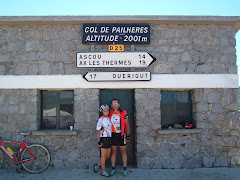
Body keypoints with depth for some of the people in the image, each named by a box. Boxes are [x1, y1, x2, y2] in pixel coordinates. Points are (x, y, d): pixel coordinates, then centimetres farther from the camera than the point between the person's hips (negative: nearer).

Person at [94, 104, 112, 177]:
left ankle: (97, 165, 29)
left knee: (108, 155, 12)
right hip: (103, 139, -7)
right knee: (103, 155, 2)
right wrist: (99, 141, -16)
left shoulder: (109, 118, 9)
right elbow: (98, 131, -11)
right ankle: (103, 171, 14)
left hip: (109, 139, 7)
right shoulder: (101, 120, -11)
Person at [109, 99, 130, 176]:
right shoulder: (109, 113, 4)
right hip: (113, 135, 2)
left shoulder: (123, 113, -3)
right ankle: (113, 168, 20)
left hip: (121, 135, -2)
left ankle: (125, 169, 15)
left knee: (123, 152, 6)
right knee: (113, 152, 9)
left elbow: (127, 125, 1)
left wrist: (128, 135, -4)